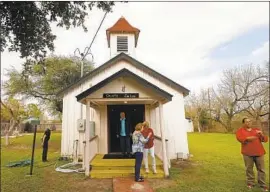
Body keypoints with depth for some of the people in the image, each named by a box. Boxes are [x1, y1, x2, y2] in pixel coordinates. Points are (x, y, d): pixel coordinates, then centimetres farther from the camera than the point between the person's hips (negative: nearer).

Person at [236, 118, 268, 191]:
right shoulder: (240, 131, 6)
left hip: (259, 153, 3)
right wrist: (247, 138, -23)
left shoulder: (256, 130, 14)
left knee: (261, 169, 5)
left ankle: (263, 186, 15)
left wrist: (261, 134, -9)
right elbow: (239, 138, -12)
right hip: (247, 153, -2)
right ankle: (250, 183, 17)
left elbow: (265, 139, 10)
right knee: (249, 169, 3)